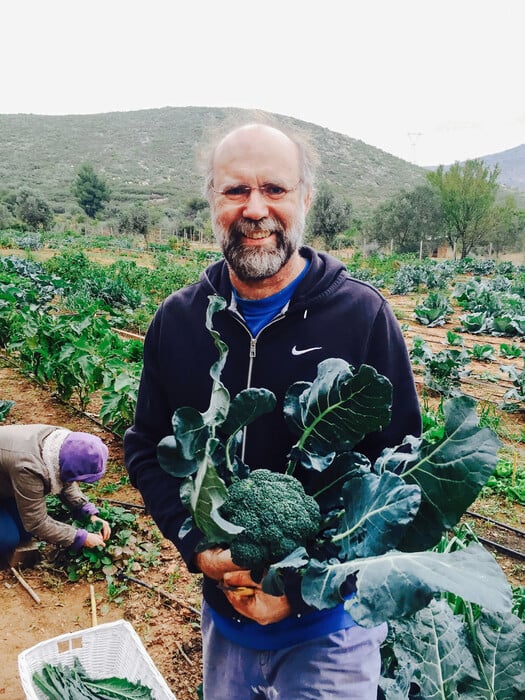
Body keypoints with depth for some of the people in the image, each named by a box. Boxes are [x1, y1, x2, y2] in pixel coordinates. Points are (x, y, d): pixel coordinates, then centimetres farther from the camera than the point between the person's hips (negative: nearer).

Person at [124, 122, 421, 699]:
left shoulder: (363, 315, -15)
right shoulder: (177, 321, -5)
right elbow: (145, 447, 2)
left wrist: (305, 587, -17)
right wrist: (199, 549, -13)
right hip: (223, 613, 4)